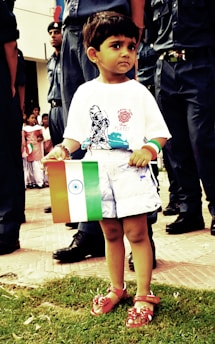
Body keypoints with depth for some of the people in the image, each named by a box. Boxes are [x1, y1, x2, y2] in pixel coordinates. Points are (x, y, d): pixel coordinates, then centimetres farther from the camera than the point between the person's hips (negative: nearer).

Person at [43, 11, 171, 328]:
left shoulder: (138, 91, -1)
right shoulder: (85, 93, 4)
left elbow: (160, 133, 1)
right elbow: (76, 134, 6)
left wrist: (149, 150, -19)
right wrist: (63, 148, -14)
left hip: (132, 172, -2)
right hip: (98, 174, 3)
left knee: (137, 233, -1)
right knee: (111, 234, 15)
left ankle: (143, 296, 12)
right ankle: (117, 289, 31)